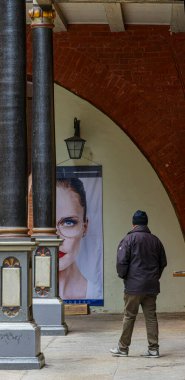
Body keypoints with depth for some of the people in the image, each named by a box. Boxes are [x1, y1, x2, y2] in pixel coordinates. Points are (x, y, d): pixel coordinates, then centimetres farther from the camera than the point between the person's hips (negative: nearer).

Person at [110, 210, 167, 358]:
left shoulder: (129, 239, -7)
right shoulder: (155, 240, 10)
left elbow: (122, 261, -14)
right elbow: (163, 262, 16)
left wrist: (123, 275, 2)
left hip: (134, 285, -4)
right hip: (152, 286, 5)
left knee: (129, 316, 2)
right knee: (151, 316, 7)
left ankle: (123, 348, 8)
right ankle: (153, 349, 6)